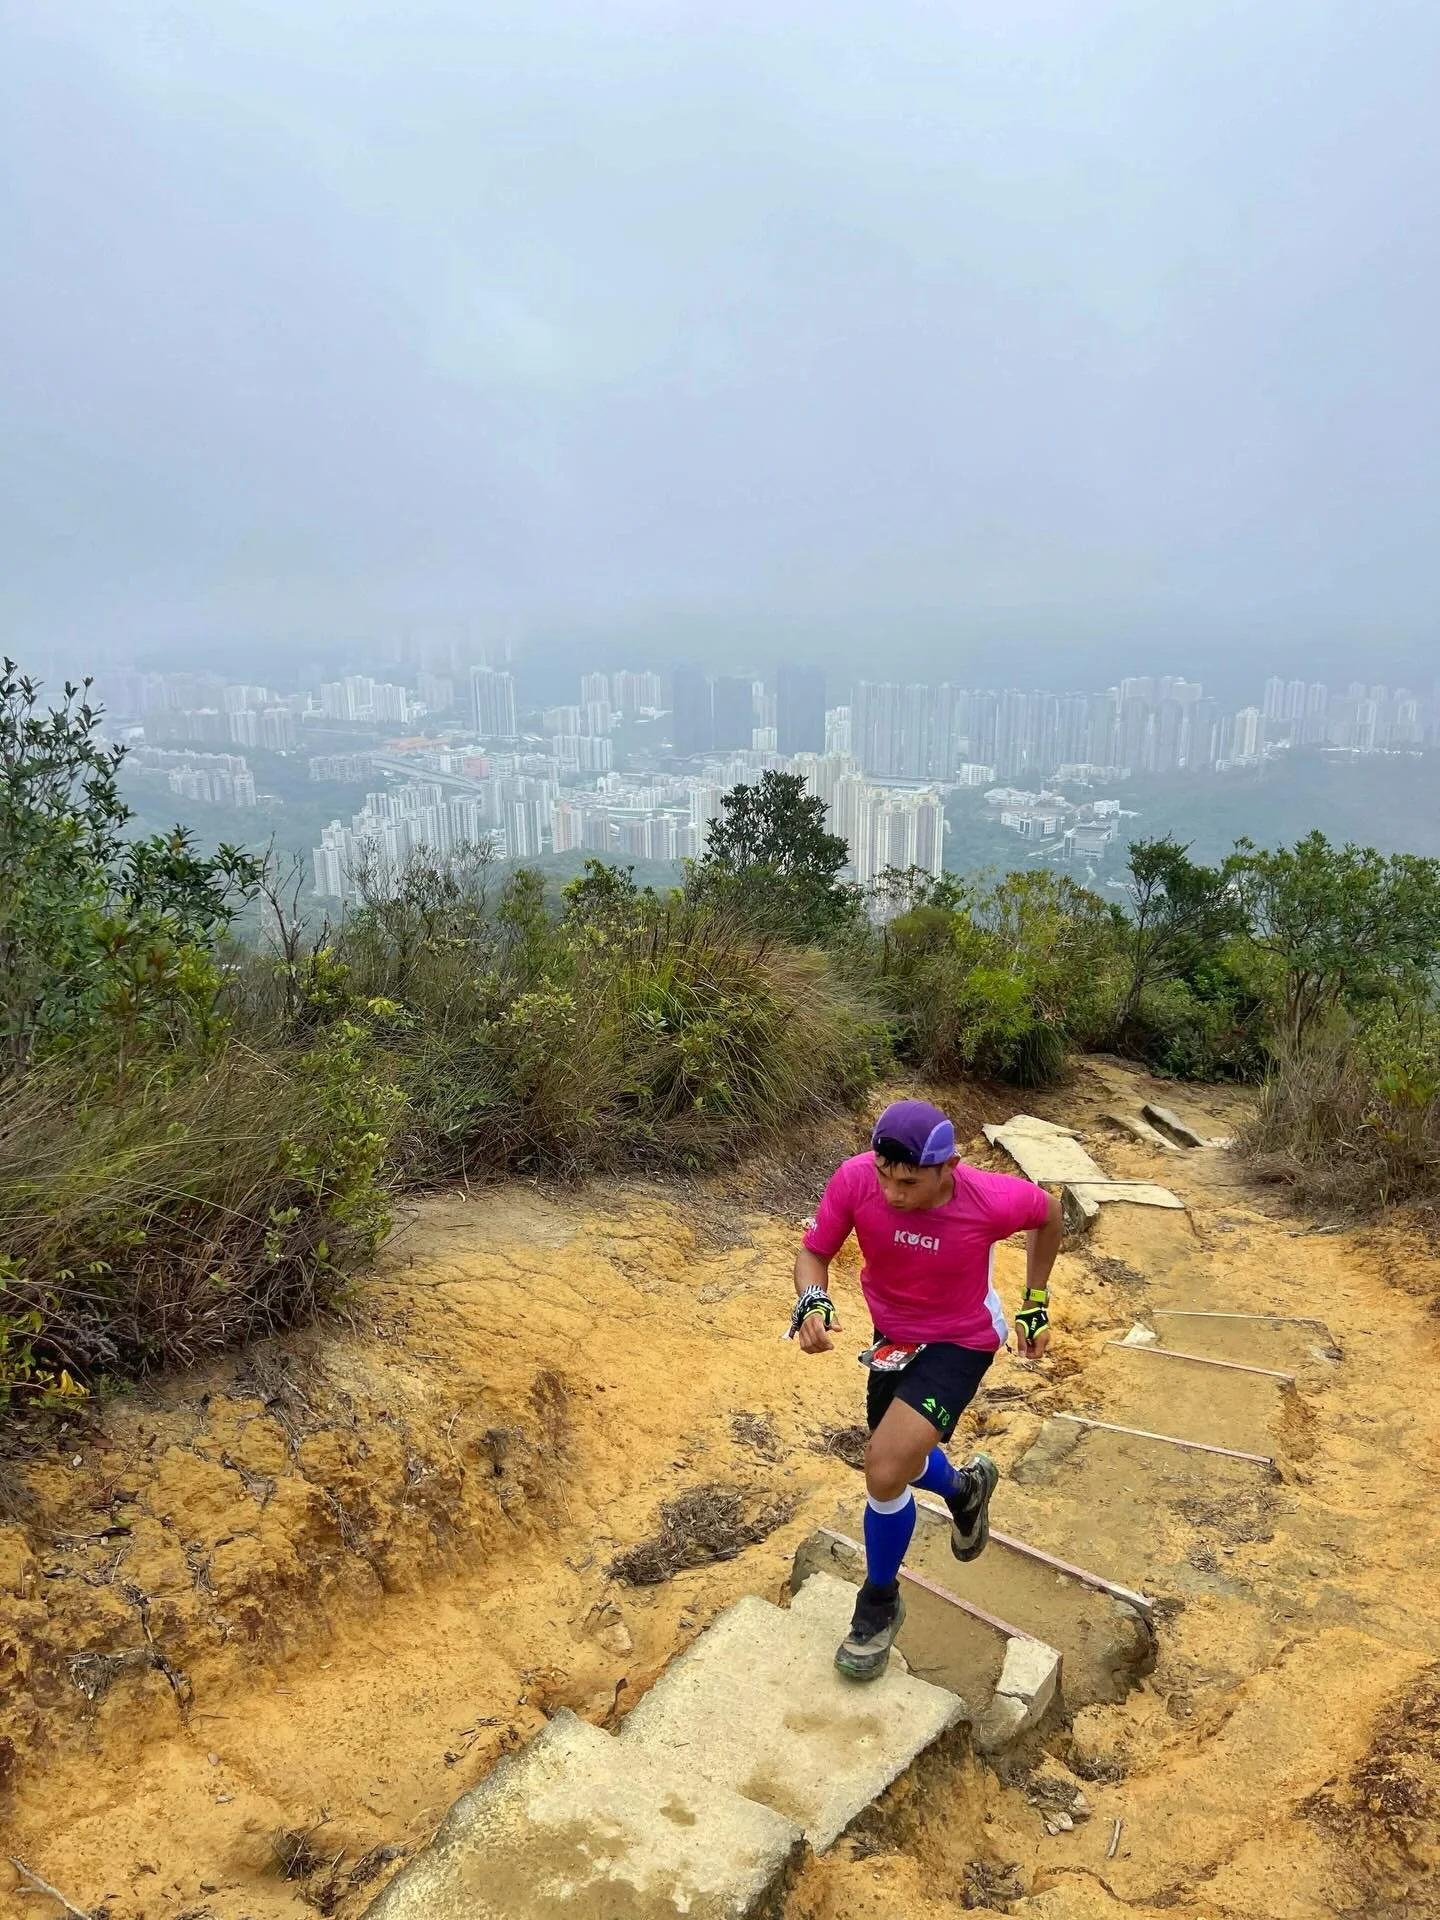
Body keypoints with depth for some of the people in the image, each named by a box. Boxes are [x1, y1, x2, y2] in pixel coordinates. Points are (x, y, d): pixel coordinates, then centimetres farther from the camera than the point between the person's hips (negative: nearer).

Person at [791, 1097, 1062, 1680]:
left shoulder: (994, 1201, -33)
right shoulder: (855, 1179, -30)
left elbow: (1049, 1213, -8)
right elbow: (813, 1252, -13)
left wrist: (1036, 1303, 0)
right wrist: (812, 1303, -35)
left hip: (961, 1342, -4)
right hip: (893, 1334, 5)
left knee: (884, 1470, -19)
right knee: (893, 1461, 23)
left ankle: (880, 1603, 10)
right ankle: (965, 1487, 59)